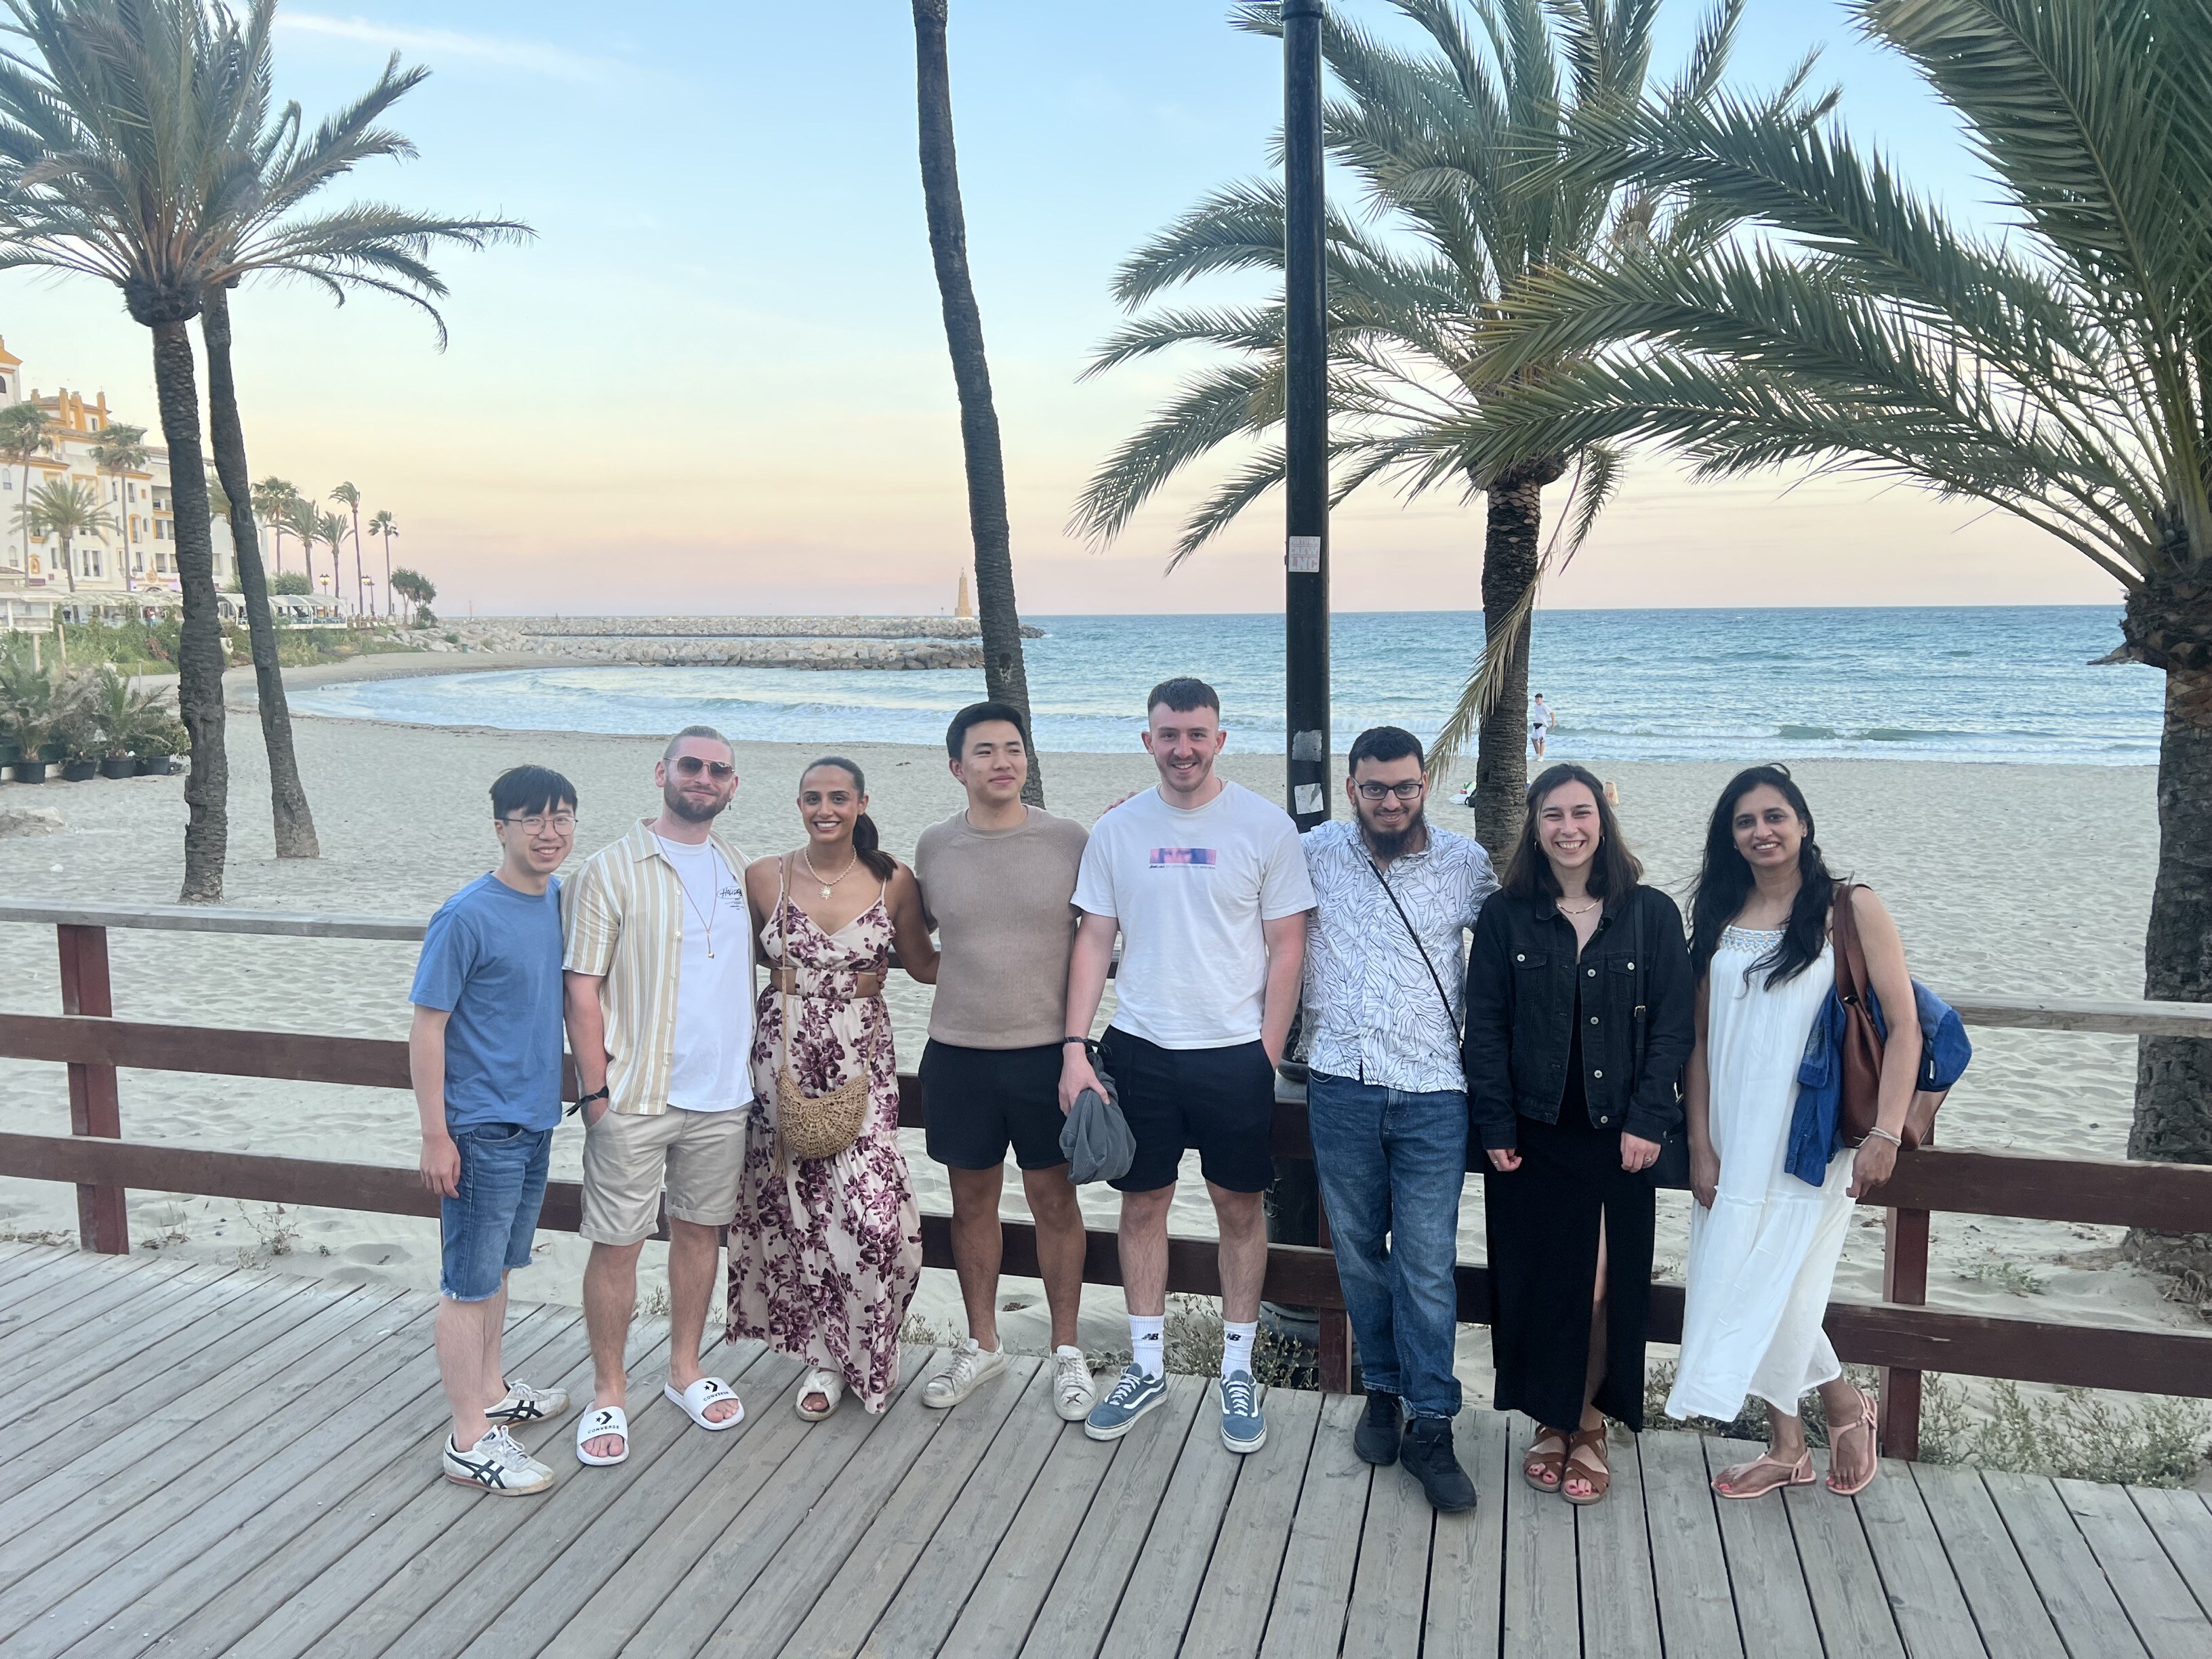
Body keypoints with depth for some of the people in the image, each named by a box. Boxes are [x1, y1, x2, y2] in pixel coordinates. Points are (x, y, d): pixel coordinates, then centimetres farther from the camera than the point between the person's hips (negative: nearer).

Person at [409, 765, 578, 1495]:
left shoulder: (560, 900, 4)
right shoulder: (468, 916, -18)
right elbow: (427, 1028, -15)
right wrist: (436, 1135, -15)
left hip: (535, 1119, 7)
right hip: (480, 1128, -7)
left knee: (498, 1267, 21)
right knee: (469, 1282, 2)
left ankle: (490, 1391, 37)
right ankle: (470, 1440, 11)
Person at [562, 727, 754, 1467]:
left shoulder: (739, 869, 9)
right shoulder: (612, 870, -7)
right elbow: (582, 989, -8)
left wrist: (754, 1066, 10)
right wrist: (595, 1090, -12)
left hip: (722, 1093, 5)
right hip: (635, 1098, -5)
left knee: (701, 1228, 15)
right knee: (618, 1243, 3)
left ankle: (685, 1369, 32)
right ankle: (608, 1393, 19)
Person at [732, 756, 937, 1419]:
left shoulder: (893, 880, 0)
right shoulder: (764, 878, 1)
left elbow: (923, 964, 10)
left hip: (862, 1059, -1)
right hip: (785, 1056, 1)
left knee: (873, 1210, -11)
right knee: (801, 1203, 3)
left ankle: (847, 1352, 13)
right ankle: (826, 1355, 23)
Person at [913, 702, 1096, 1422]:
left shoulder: (1070, 840, -5)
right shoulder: (934, 847, 1)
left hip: (1046, 1048, -2)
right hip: (957, 1051, 2)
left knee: (1054, 1199, 8)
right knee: (972, 1199, 14)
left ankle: (1067, 1352, 25)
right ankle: (981, 1344, 32)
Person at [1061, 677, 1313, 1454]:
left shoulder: (1265, 825, -5)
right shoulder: (1116, 830, 2)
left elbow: (1286, 947, -3)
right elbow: (1093, 941, 4)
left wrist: (1266, 1056, -6)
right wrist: (1074, 1050, -3)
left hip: (1235, 1052, -2)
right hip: (1138, 1049, 2)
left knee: (1240, 1208, 9)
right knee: (1142, 1206, 11)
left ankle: (1237, 1370, 25)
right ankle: (1147, 1367, 26)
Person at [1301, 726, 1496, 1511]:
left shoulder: (1467, 864, 2)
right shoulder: (1315, 852, 3)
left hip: (1432, 1093, -1)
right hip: (1341, 1086, 2)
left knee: (1427, 1262, -1)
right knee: (1359, 1250, 12)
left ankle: (1431, 1427, 10)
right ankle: (1385, 1389, 30)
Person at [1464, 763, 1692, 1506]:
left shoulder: (1651, 914, 1)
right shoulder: (1505, 916, 2)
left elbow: (1672, 1024, -1)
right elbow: (1485, 1027, 1)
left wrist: (1646, 1120, -9)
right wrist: (1495, 1127, -5)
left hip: (1616, 1136, -1)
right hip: (1532, 1134, 1)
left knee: (1607, 1285, 2)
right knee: (1537, 1282, 6)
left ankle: (1590, 1426, 21)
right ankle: (1551, 1423, 25)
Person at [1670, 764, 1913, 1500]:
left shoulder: (1851, 909, -5)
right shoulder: (1719, 919, 6)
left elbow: (1904, 1027, -7)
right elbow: (1699, 1039, 6)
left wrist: (1886, 1134, -13)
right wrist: (1701, 1146, 1)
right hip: (1735, 1138, 5)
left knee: (1775, 1285, -5)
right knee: (1729, 1281, 7)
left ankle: (1845, 1406, 24)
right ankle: (1786, 1445, 24)